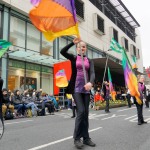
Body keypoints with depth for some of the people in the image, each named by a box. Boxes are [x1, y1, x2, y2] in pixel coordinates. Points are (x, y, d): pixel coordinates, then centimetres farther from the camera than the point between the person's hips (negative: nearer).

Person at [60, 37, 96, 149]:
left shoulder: (89, 61, 12)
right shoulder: (73, 58, 7)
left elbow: (92, 73, -6)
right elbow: (62, 51, -10)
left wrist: (91, 83, -26)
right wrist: (73, 42, -11)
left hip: (86, 89, 3)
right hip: (76, 88, -3)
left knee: (86, 113, 6)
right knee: (81, 111, -13)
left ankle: (86, 138, 17)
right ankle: (77, 138, 1)